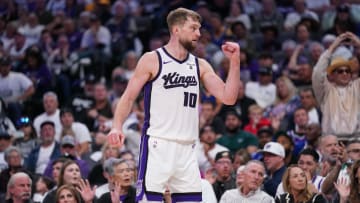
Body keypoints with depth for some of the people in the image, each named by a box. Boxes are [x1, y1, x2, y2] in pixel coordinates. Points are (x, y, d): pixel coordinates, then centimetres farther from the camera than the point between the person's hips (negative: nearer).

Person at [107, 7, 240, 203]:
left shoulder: (200, 66, 13)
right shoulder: (152, 60, -1)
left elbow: (228, 97, 6)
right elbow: (128, 97, -3)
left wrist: (234, 62, -3)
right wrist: (117, 126, -19)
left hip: (187, 149, 5)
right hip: (157, 145, -5)